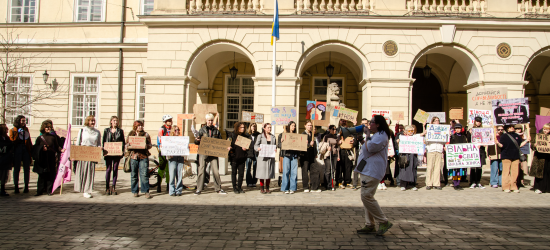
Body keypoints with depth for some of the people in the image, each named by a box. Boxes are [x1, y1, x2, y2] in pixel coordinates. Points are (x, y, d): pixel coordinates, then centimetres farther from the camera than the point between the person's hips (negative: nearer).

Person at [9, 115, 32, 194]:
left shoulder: (26, 129, 15)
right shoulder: (13, 130, 4)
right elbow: (12, 141, -6)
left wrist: (31, 150, 4)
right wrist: (18, 133, -14)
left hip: (26, 150, 3)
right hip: (17, 151, -3)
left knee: (27, 169, 2)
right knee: (16, 169, 0)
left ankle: (26, 186, 8)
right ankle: (16, 186, 6)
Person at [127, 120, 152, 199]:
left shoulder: (146, 134, 9)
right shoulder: (131, 134, 12)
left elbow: (150, 145, 8)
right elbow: (126, 145, 13)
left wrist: (146, 146, -14)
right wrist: (129, 147, -10)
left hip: (143, 156, -1)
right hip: (133, 156, 2)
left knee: (144, 174, -7)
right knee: (134, 175, 5)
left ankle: (146, 191, -1)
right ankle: (135, 191, 15)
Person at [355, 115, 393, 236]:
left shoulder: (381, 136, -12)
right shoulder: (376, 135, 23)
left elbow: (370, 147, -23)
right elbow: (367, 147, 27)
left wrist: (367, 134, -12)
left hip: (372, 171, -12)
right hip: (367, 170, 12)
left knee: (366, 196, -15)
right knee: (366, 196, 10)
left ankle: (384, 222, -8)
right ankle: (370, 225, 13)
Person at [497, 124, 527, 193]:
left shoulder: (517, 136, 14)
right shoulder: (504, 136, 0)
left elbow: (520, 144, 16)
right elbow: (501, 145, -7)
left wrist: (527, 140, 7)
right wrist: (498, 143, -27)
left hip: (516, 156, 5)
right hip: (506, 156, -4)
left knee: (515, 172, 4)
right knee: (506, 172, -3)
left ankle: (513, 187, 13)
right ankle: (506, 187, 2)